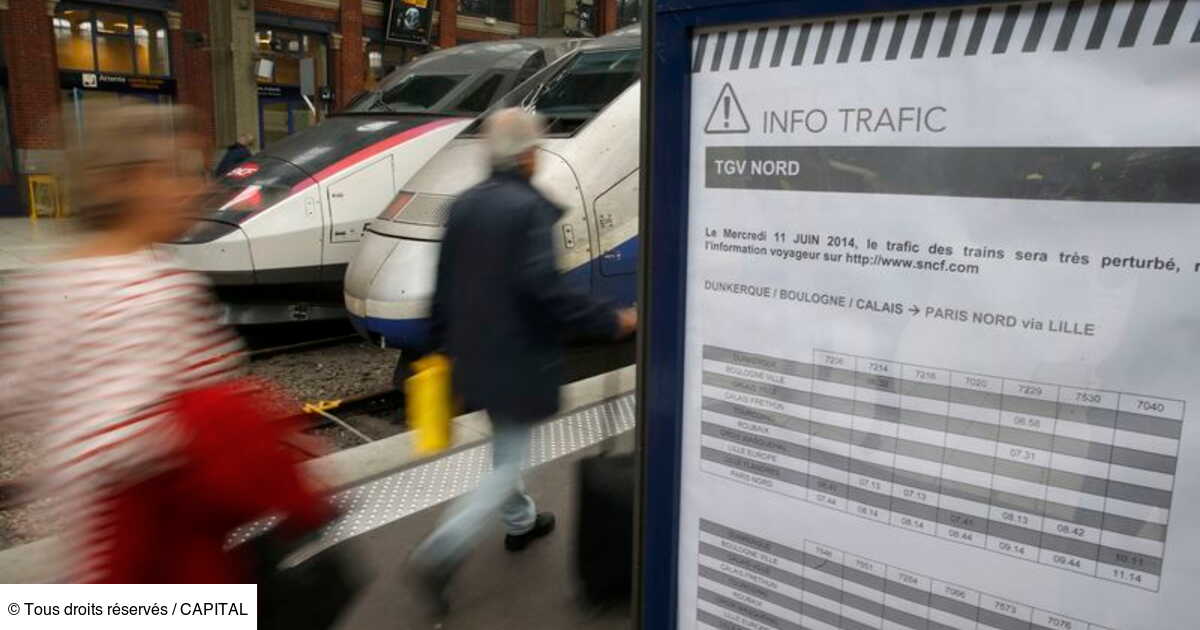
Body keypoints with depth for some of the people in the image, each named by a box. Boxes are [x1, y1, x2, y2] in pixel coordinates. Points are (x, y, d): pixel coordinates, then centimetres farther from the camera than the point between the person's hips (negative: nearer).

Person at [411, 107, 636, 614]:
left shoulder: (463, 205, 3)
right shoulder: (531, 208, -19)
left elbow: (444, 284, 7)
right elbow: (543, 286, -28)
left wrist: (441, 344, 17)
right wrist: (612, 321, -20)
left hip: (475, 356, 8)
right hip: (520, 359, -8)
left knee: (505, 446, 27)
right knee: (508, 462, 6)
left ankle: (521, 521, 45)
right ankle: (442, 554, -3)